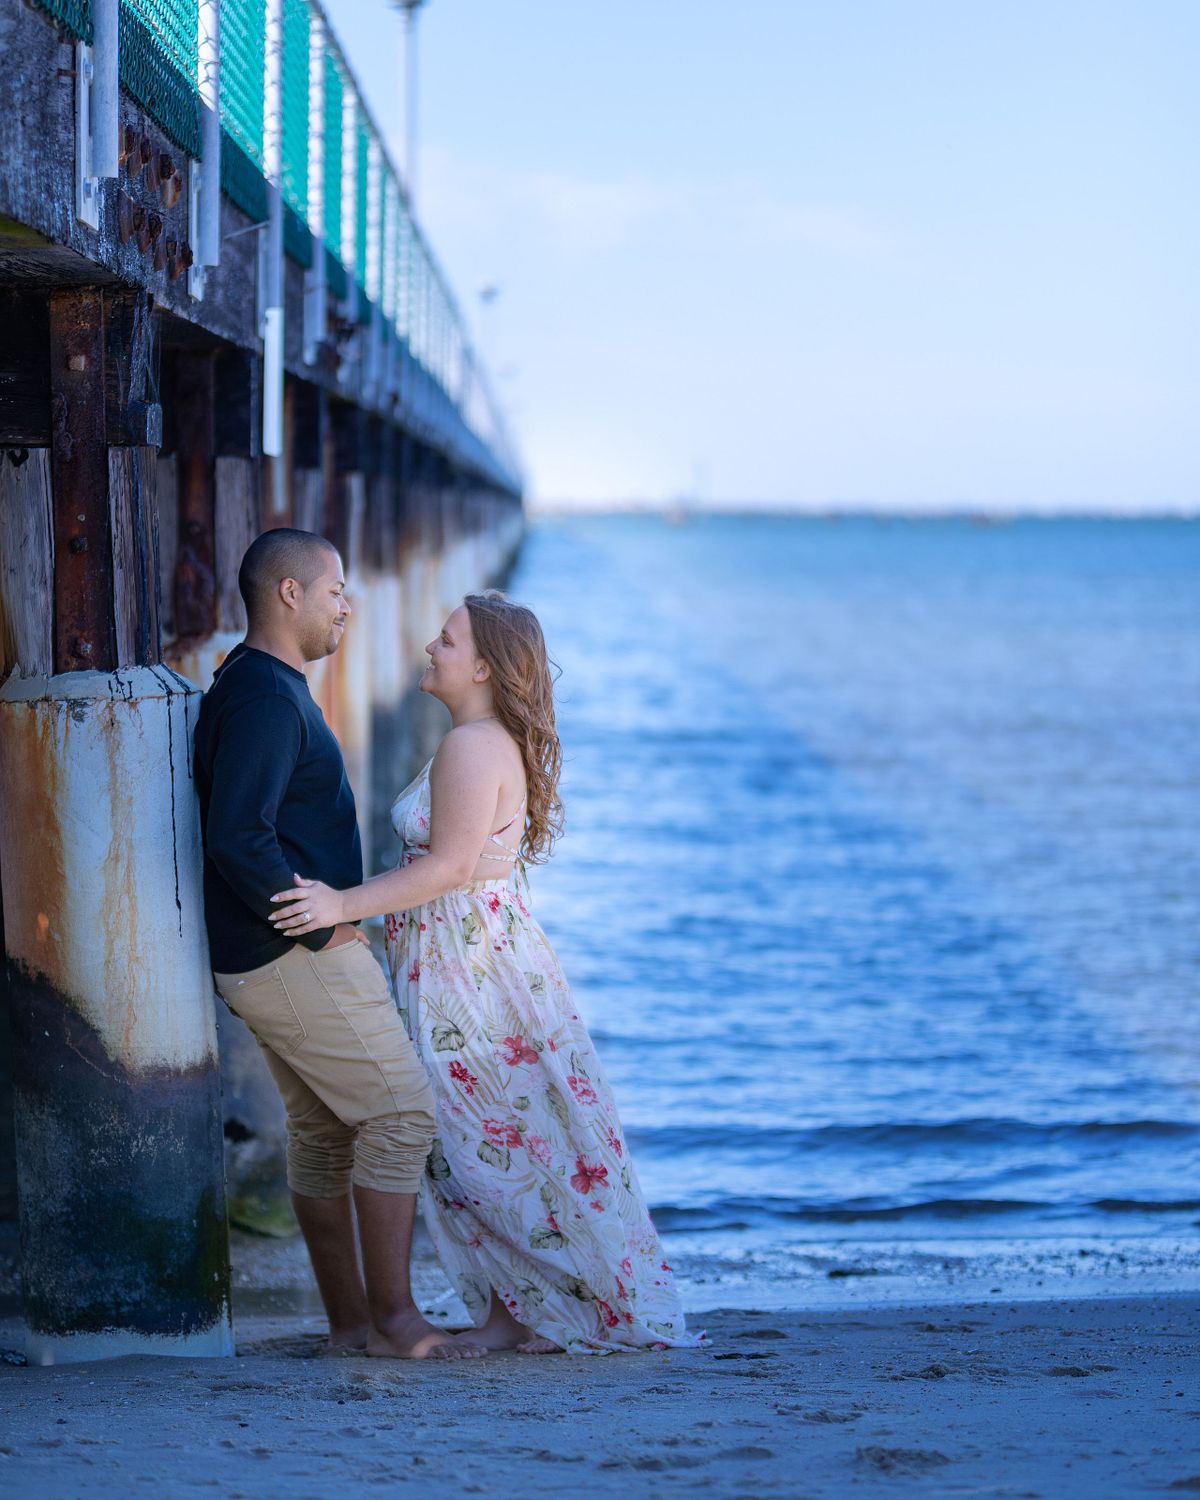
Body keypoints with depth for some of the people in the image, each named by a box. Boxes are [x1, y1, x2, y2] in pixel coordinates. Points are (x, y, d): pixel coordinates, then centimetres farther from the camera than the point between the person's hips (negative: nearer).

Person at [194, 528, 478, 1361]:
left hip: (266, 956, 10)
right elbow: (237, 837, -27)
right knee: (400, 1112, -7)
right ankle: (393, 1317, -4)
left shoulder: (257, 690, 17)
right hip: (297, 957, -10)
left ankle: (350, 1319, 17)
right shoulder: (267, 698, -17)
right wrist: (323, 927, -19)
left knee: (324, 1131, 12)